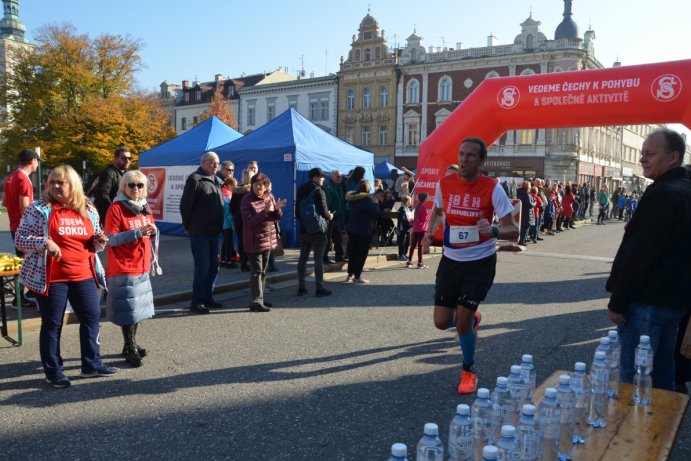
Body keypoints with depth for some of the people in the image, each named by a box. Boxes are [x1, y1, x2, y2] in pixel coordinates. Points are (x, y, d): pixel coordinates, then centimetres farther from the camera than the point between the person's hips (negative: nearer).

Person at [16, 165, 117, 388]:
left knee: (92, 317, 8)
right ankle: (53, 371, 20)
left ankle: (91, 364, 23)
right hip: (51, 278, -4)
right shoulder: (38, 209, -5)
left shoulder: (88, 210, 8)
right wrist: (44, 242, -24)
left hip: (84, 276, 4)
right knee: (52, 324, 6)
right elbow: (20, 239, -6)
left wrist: (100, 240, -6)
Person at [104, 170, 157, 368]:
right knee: (128, 309, -4)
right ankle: (130, 348, 8)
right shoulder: (116, 208, -10)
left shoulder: (145, 207, 11)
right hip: (123, 268, -7)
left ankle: (131, 344, 25)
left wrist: (153, 232, 2)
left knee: (137, 307, 12)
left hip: (142, 266, 7)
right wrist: (136, 233, -24)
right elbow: (110, 239, -16)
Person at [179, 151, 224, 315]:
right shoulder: (195, 179, -10)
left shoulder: (216, 181, 14)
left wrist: (219, 226, 15)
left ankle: (207, 298, 23)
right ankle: (196, 302, 3)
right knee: (202, 267, -6)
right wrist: (189, 226, -4)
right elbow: (185, 205, -11)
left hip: (213, 232, 8)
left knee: (213, 267, 12)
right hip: (199, 233, -8)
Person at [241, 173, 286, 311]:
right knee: (256, 271, -7)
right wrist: (264, 211, -28)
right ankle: (256, 302, -6)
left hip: (268, 239, 7)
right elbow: (248, 222, -21)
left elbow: (277, 218, 7)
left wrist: (277, 209, -14)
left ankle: (259, 298, 25)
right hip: (254, 241, -7)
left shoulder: (269, 197, 6)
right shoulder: (247, 199, -12)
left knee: (263, 271, 14)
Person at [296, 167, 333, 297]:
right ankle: (320, 288, 3)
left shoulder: (301, 191, 10)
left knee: (303, 258, 10)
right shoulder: (318, 191, -13)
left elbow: (297, 212, 14)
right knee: (319, 259, -1)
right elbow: (323, 211, -17)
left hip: (304, 230, 7)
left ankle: (301, 287, 14)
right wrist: (329, 216, 2)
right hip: (318, 230, -7)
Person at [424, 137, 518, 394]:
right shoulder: (444, 184, -5)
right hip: (450, 260, 4)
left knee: (462, 322, -5)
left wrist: (493, 230, -37)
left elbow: (513, 231, -15)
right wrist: (430, 231, -4)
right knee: (442, 322, 3)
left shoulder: (492, 189, -15)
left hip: (480, 262, -3)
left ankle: (468, 372, 23)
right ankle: (471, 317, 40)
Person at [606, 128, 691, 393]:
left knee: (633, 380, -2)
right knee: (662, 375, 18)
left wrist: (617, 302, -16)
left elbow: (639, 254, -21)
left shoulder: (662, 194, -18)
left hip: (648, 302, -10)